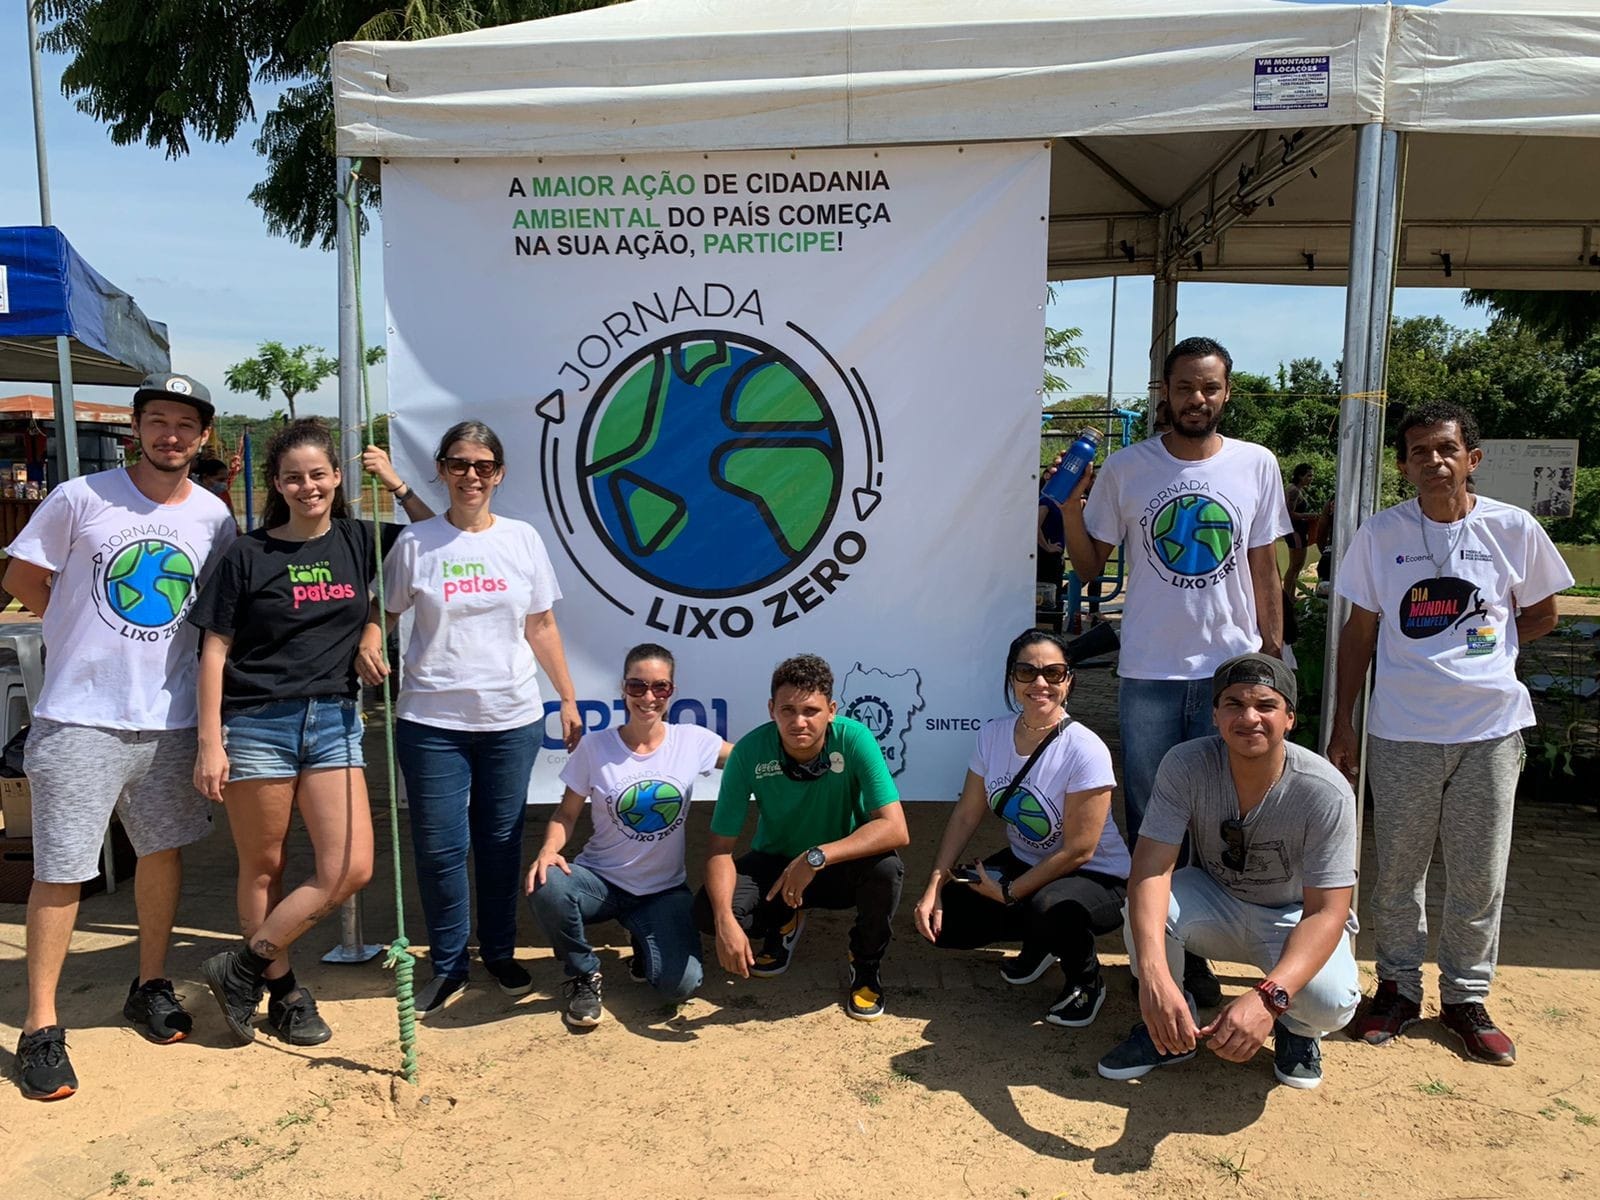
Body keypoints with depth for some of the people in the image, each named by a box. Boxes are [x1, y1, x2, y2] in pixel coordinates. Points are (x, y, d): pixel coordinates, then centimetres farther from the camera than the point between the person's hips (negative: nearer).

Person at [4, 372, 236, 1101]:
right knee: (62, 870, 1)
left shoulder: (213, 517, 2)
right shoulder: (81, 498, -7)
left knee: (164, 852, 14)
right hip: (80, 717, -3)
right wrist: (86, 632, 3)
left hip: (168, 719, 4)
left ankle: (150, 987, 33)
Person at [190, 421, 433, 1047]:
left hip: (334, 721, 3)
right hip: (258, 722, -3)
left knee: (351, 869, -4)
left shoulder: (359, 542, 5)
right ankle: (283, 991, 25)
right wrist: (210, 743, -8)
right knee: (264, 867, 7)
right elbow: (215, 651, -1)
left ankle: (243, 966, 14)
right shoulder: (248, 555, -2)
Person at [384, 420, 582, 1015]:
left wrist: (569, 699, 9)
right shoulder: (414, 542, -1)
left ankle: (500, 952, 29)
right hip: (431, 720, -1)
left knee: (501, 841, 11)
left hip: (512, 718, 2)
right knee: (439, 847, 3)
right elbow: (383, 620, 5)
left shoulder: (522, 538, 5)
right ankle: (448, 966, 21)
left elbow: (542, 626, 10)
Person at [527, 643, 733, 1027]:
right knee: (546, 887, -34)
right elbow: (567, 812, -1)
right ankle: (584, 976, -3)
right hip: (602, 879, 0)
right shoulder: (595, 747, -8)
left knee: (680, 985, -22)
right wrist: (549, 849, -22)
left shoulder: (692, 741, -6)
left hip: (664, 890, 1)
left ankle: (646, 945, 18)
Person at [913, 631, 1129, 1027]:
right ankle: (1037, 943, 19)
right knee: (943, 920, -9)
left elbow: (1079, 850, -22)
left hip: (1096, 878, -6)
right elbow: (965, 815, -2)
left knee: (1048, 909, -38)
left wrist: (1009, 892, -17)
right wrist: (934, 888, -10)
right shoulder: (993, 735, -8)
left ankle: (1086, 980, -3)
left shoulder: (1086, 751, -25)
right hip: (1023, 862, 6)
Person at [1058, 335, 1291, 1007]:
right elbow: (1089, 567, 5)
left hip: (1232, 669, 1)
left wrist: (1274, 655, 4)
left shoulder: (1257, 466, 3)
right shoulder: (1125, 469, 1)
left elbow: (1265, 571, 7)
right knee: (1148, 818, 8)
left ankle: (1198, 950, 23)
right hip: (1149, 673, 0)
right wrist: (1070, 509, -11)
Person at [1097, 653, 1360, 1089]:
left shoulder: (1327, 793, -27)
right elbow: (1151, 867, -32)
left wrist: (1268, 996, -47)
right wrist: (1153, 974, -49)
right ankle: (1169, 1026, -1)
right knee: (1145, 909, -30)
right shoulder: (1185, 765, -23)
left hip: (1294, 919, -1)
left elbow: (1326, 913, -28)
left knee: (1329, 999, -32)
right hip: (1216, 903, 1)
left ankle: (1298, 1029, 8)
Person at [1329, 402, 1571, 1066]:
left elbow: (1541, 615, 12)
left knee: (1479, 874, 10)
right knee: (1397, 869, 9)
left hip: (1491, 728, 0)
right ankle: (1397, 987, 26)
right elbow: (1360, 633, 5)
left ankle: (1465, 996, 27)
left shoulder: (1514, 529, -3)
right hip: (1401, 731, 0)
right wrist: (1343, 724, 3)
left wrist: (1479, 653, -1)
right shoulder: (1379, 535, -1)